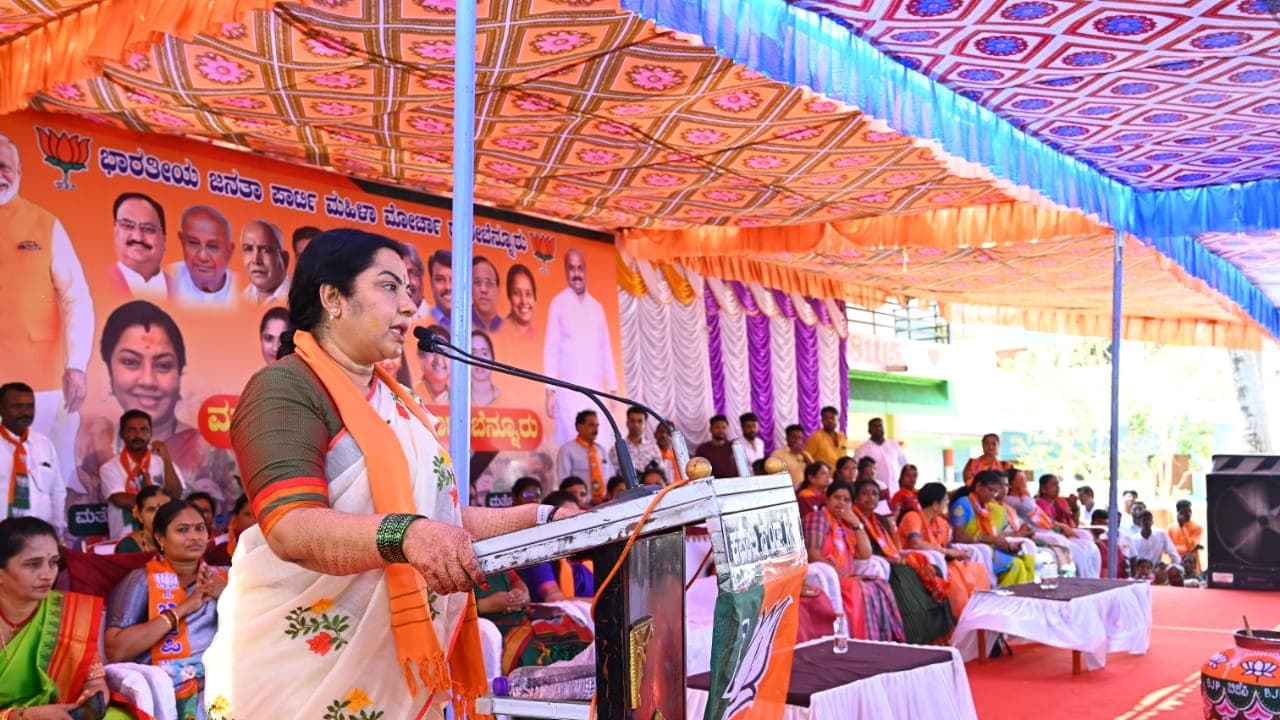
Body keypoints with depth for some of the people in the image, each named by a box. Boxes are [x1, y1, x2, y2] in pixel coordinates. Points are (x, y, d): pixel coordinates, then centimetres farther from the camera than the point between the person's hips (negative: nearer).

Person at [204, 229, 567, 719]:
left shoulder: (398, 403, 15)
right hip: (307, 670, -8)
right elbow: (292, 529, -25)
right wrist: (405, 535, -41)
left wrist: (542, 519, 9)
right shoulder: (285, 389, -12)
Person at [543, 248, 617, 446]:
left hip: (596, 390, 4)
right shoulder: (558, 304, 2)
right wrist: (551, 390, -8)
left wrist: (613, 388, 11)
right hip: (569, 390, -4)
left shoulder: (597, 307, 16)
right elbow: (551, 348, -2)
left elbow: (606, 350, 16)